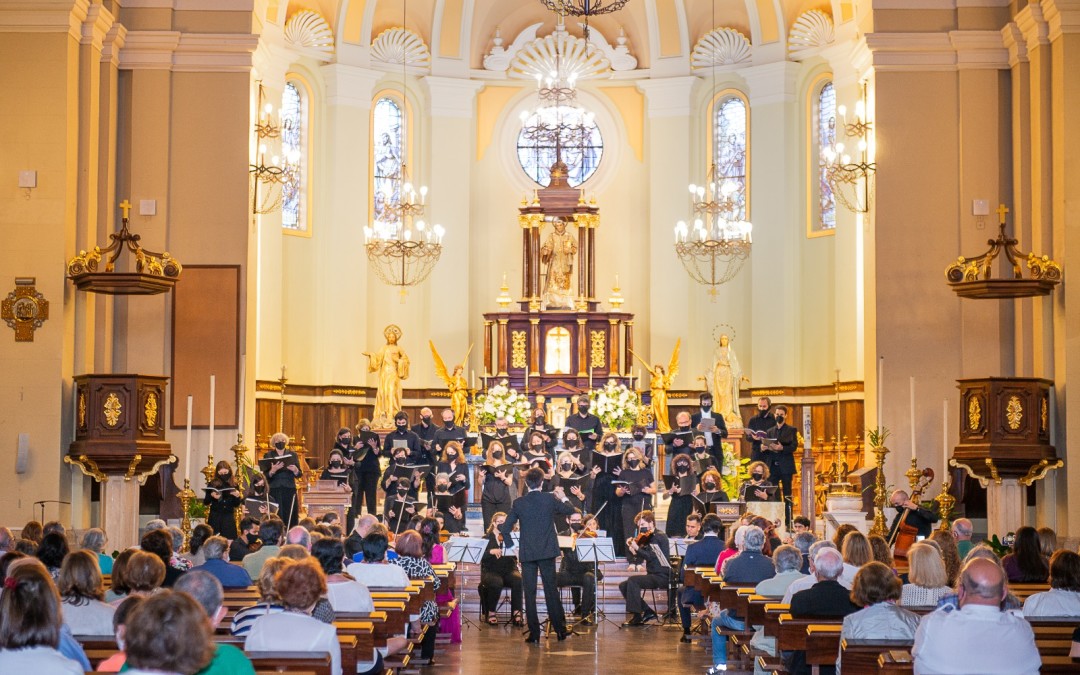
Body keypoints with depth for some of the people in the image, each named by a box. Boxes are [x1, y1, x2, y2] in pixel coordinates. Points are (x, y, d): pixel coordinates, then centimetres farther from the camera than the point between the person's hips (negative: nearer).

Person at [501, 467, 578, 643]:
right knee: (551, 590, 9)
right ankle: (560, 629, 11)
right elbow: (569, 510, 12)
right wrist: (563, 498, 30)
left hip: (527, 553, 0)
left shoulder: (519, 503, -3)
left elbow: (505, 528, -2)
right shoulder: (550, 499, -4)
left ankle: (534, 634, 2)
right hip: (547, 551, 0)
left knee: (530, 593, 3)